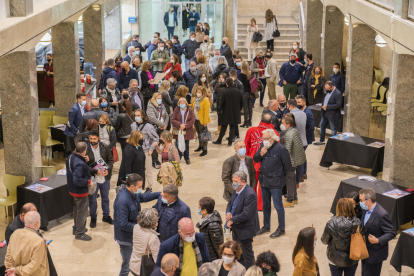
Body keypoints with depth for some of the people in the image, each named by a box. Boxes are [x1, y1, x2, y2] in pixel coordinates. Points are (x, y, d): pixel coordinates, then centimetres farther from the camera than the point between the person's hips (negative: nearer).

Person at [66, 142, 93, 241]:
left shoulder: (70, 157, -4)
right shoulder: (80, 164, -32)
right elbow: (77, 180, -37)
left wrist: (85, 160, -6)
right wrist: (88, 182, -23)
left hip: (72, 189, 9)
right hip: (80, 192, -9)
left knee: (77, 209, 26)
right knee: (82, 211, 6)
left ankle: (77, 227, 42)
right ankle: (80, 233, 17)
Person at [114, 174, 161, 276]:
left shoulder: (132, 193, -4)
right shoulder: (122, 201, -32)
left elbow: (142, 197, 19)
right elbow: (123, 225, -31)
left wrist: (159, 194, 12)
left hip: (132, 235, 9)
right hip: (126, 238, -9)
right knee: (127, 265, 6)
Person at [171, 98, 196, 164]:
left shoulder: (190, 110, -2)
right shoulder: (176, 110, -1)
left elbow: (192, 120, -6)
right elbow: (172, 120, -5)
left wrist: (185, 125, -17)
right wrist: (180, 125, -19)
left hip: (187, 131, 0)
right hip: (178, 131, 0)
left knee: (186, 146, 12)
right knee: (178, 145, 1)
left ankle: (187, 158, 25)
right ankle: (178, 158, 13)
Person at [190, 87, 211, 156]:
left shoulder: (205, 100, -15)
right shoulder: (196, 99, 9)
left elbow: (206, 111, -17)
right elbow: (193, 106, 21)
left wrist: (205, 121, -20)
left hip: (201, 120, -8)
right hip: (196, 119, 8)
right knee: (199, 134, 21)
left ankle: (205, 150, 4)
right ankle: (200, 146, 36)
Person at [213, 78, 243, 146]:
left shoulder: (225, 92, -15)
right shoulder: (238, 91, -4)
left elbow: (222, 103, -9)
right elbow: (241, 102, 5)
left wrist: (220, 108, 11)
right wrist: (239, 109, 19)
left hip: (226, 112, -2)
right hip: (235, 112, 2)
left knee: (223, 127, 10)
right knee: (233, 127, 9)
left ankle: (219, 140, 20)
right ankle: (230, 142, 7)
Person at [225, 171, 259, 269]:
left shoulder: (250, 194, -27)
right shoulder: (237, 191, 2)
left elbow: (246, 214, -29)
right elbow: (230, 204, 15)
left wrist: (232, 220, -20)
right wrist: (228, 213, -7)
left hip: (245, 229, -9)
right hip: (236, 228, 9)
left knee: (246, 252, 6)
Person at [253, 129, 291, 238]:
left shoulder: (281, 149, -17)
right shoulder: (263, 145, 1)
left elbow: (287, 167, -10)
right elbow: (255, 159, 7)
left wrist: (280, 177, 0)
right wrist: (260, 154, -14)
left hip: (275, 182, -7)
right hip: (263, 180, 7)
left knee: (278, 205, 3)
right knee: (265, 205, 19)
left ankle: (281, 229, 16)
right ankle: (266, 226, 34)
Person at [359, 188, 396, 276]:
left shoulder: (382, 214, -27)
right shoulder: (365, 209, 0)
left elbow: (391, 233, -21)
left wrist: (378, 240, -33)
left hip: (375, 254, -8)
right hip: (365, 252, 8)